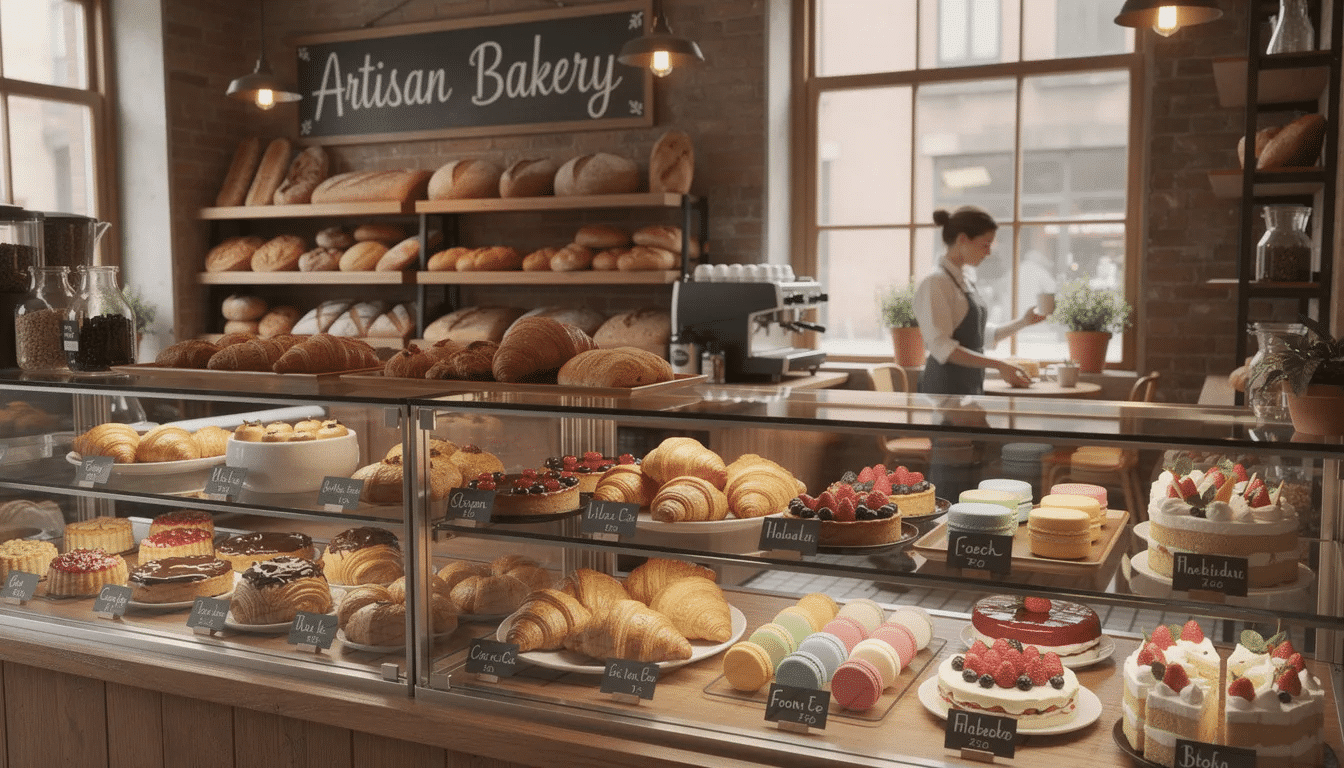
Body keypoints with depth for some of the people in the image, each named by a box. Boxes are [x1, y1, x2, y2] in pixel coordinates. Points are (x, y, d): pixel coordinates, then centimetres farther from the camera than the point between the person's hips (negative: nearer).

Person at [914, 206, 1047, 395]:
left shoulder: (965, 282, 14)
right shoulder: (935, 283, -13)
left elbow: (983, 336, 22)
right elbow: (942, 348, -21)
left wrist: (1024, 322, 12)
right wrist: (998, 364, -24)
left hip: (971, 386, 8)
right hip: (947, 386, -8)